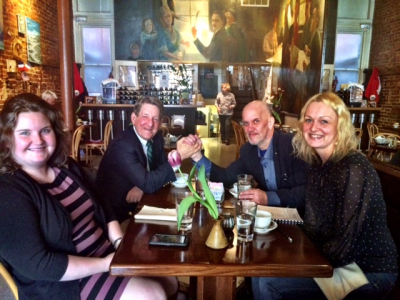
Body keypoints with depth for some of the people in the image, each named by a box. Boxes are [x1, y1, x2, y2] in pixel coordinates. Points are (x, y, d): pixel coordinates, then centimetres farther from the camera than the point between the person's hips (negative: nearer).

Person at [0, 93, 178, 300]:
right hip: (63, 282, -7)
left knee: (170, 282, 10)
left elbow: (102, 210, 12)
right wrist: (105, 265, -21)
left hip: (107, 254, 8)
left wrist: (120, 242, -5)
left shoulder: (67, 167, 5)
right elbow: (36, 264, -24)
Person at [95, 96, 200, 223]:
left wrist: (142, 186, -17)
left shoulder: (156, 138, -3)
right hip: (116, 211, -7)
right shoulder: (122, 145, -25)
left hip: (138, 203, 7)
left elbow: (161, 171, 3)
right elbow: (148, 184, -30)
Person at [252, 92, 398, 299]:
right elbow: (313, 225, 6)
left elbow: (344, 247, -25)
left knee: (267, 283, -14)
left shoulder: (353, 168, -25)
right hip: (336, 260, 7)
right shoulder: (319, 164, 1)